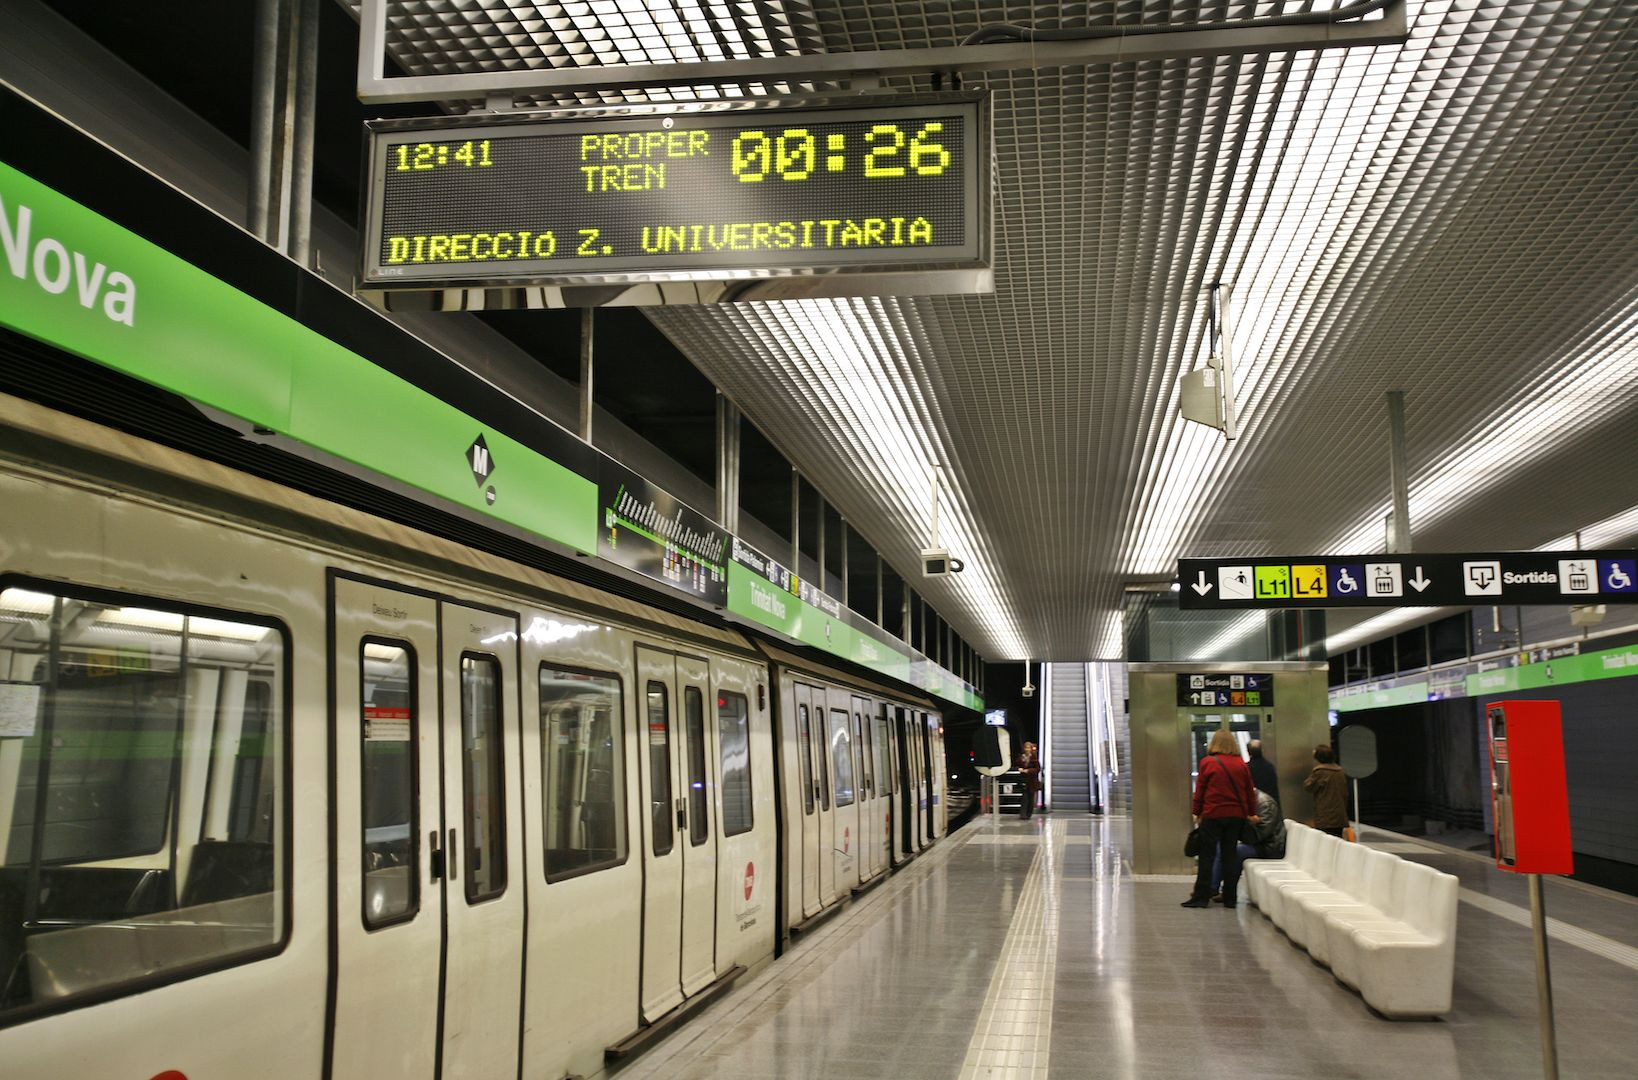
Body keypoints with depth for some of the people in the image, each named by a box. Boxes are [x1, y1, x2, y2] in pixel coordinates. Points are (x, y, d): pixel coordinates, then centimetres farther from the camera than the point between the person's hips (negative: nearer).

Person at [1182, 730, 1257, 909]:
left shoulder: (1207, 762, -4)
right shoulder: (1241, 764, 5)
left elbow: (1199, 790, -1)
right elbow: (1250, 791, 11)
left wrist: (1197, 813, 8)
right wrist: (1252, 813, 21)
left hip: (1212, 815, -3)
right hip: (1236, 815, 3)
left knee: (1207, 856, 1)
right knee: (1230, 855, 8)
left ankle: (1201, 897, 0)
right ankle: (1229, 898, 9)